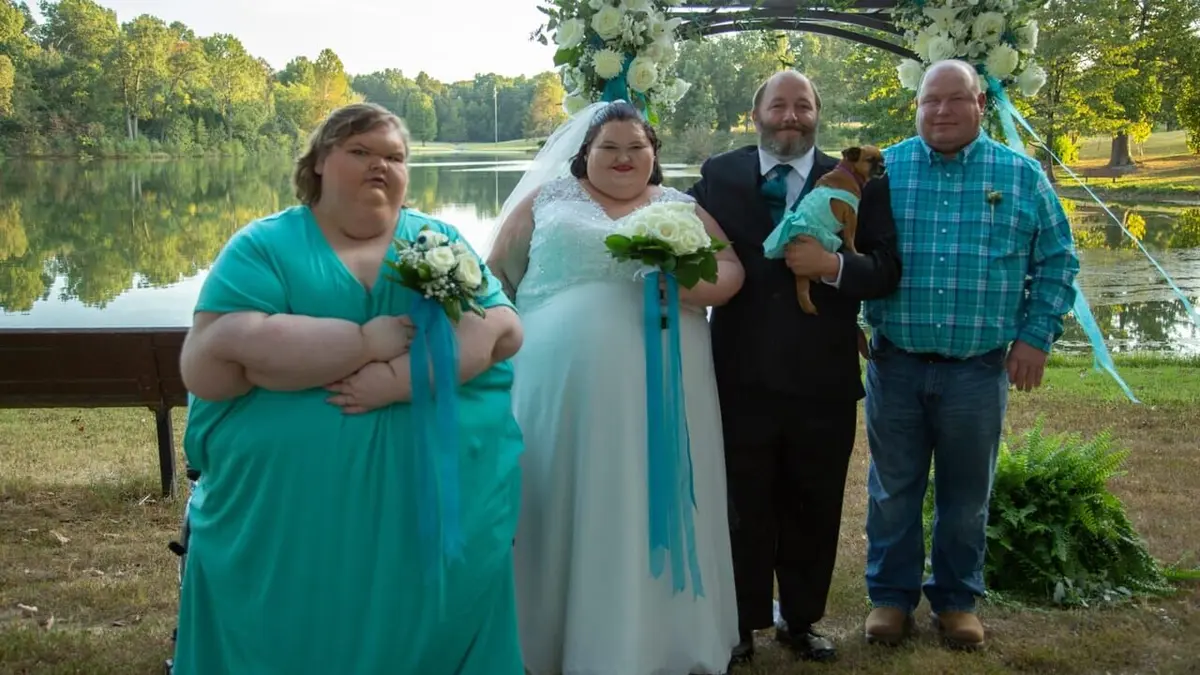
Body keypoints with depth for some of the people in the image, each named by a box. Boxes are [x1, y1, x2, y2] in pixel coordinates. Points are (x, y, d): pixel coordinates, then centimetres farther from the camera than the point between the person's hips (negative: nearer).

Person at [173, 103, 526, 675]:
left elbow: (501, 329, -5)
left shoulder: (440, 241, 9)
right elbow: (212, 360, -14)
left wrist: (400, 377, -20)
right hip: (287, 514, -2)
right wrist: (367, 343, -16)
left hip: (441, 504, 2)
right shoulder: (263, 247, 0)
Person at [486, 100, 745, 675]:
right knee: (558, 513, 4)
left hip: (656, 393, 1)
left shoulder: (681, 209, 14)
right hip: (557, 388, 0)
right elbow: (499, 272, 13)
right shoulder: (547, 197, 12)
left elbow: (731, 271, 6)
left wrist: (692, 285, -13)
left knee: (649, 516, 4)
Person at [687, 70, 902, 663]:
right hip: (742, 379, -1)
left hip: (823, 383, 1)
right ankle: (742, 624, 29)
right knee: (744, 509, 11)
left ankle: (801, 620, 34)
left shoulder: (856, 180, 1)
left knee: (814, 512, 15)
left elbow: (888, 269, -4)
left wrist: (834, 266, -21)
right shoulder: (718, 176, 3)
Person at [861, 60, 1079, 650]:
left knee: (966, 496, 13)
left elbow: (1057, 260, 7)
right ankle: (891, 596, 27)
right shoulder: (880, 171, 1)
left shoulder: (1021, 176, 1)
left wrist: (1037, 335, -1)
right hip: (895, 364, 0)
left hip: (979, 369, 0)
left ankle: (957, 599, 30)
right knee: (893, 490, 11)